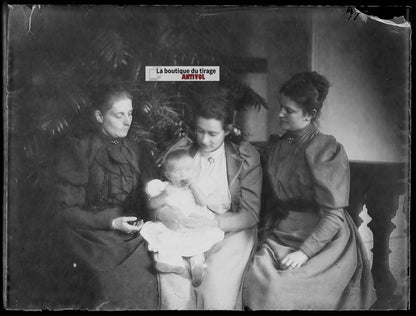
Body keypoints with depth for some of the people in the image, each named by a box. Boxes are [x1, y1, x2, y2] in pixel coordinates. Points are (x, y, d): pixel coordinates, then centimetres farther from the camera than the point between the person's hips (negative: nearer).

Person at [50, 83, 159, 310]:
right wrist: (111, 222, -13)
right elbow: (66, 210, -4)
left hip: (134, 237, 5)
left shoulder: (138, 153, 16)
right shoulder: (78, 151, 0)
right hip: (93, 238, -5)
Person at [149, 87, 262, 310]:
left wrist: (212, 223, -19)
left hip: (229, 230, -1)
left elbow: (250, 214, -3)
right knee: (172, 287, -21)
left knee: (217, 296, -22)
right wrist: (163, 214, -16)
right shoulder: (179, 151, 6)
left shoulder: (246, 157, 0)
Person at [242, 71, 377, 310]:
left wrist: (305, 251, -19)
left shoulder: (329, 151, -11)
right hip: (282, 234, 5)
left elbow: (334, 215, -13)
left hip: (324, 240, -5)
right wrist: (266, 231, 1)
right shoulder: (277, 145, 7)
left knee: (280, 288, -21)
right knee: (255, 277, -17)